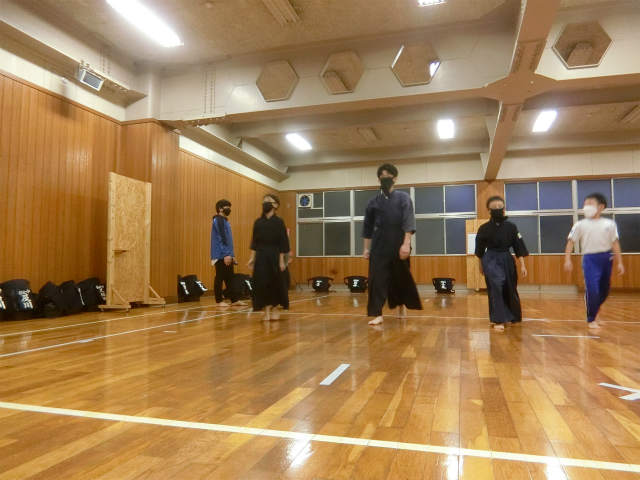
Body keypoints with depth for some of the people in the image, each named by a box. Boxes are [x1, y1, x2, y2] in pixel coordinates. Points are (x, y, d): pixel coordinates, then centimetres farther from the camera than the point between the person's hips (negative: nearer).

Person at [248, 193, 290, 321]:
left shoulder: (278, 222, -4)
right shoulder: (258, 222, 6)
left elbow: (282, 243, -5)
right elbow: (254, 242, 9)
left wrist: (281, 260, -9)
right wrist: (252, 258, 2)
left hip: (274, 256, -2)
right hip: (261, 257, 2)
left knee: (275, 284, 4)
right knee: (262, 284, -2)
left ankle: (271, 310, 22)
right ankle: (267, 312, 9)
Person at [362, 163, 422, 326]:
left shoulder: (403, 198, 0)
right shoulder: (373, 202, 8)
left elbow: (409, 223, -9)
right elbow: (368, 227, 12)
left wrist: (406, 244, -20)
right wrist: (366, 248, 9)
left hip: (398, 246, -1)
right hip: (379, 246, 2)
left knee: (401, 278, 10)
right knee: (377, 280, -7)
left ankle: (402, 305, 37)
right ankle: (377, 314, -3)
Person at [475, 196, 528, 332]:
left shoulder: (511, 227, -3)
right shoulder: (484, 228, -6)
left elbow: (519, 247, 0)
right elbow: (480, 249, 5)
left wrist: (522, 265, -2)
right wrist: (481, 265, 13)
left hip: (507, 260, 3)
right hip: (491, 260, -2)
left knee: (510, 289, 12)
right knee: (496, 286, -20)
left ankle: (511, 316, 38)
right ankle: (499, 320, -14)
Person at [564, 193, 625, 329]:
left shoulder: (609, 224, 5)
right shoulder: (580, 225, 0)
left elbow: (615, 243, 5)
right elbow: (571, 241, -4)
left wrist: (620, 263, 3)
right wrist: (567, 259, -15)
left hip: (606, 258, 3)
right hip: (590, 259, -3)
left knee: (604, 290, 13)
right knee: (592, 290, -12)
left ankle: (594, 313, 37)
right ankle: (591, 320, 4)